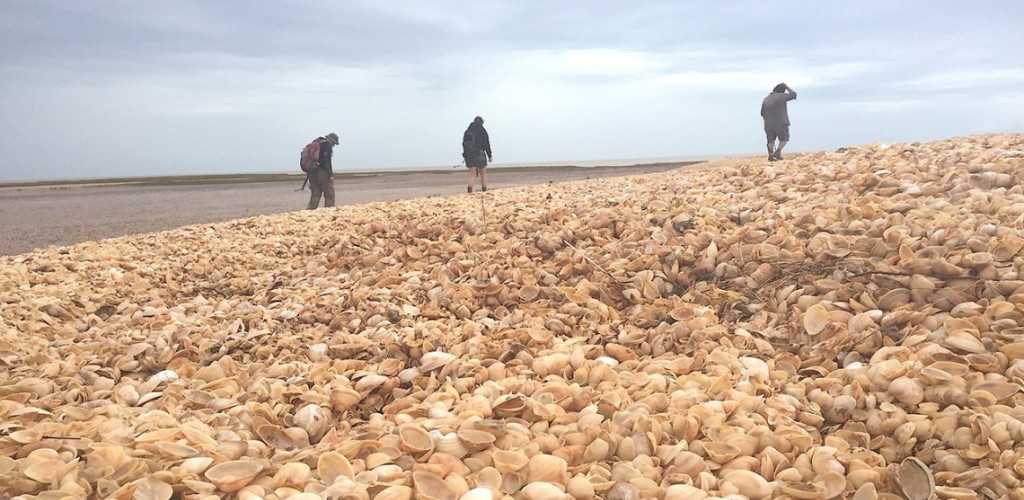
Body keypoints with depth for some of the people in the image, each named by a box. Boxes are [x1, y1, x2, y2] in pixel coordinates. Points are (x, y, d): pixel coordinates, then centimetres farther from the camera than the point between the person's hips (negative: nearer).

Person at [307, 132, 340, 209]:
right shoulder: (327, 144, -6)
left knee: (315, 195, 10)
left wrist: (309, 174, 19)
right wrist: (331, 175, -17)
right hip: (322, 173, -8)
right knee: (329, 194, -1)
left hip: (312, 173, 8)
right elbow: (326, 161, -17)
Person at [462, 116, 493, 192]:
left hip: (469, 155, 3)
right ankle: (484, 190, 13)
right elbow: (487, 144, -4)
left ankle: (469, 188, -18)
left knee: (472, 174, 4)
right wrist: (490, 156, 1)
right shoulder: (482, 130, -3)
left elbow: (464, 144, 8)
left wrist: (466, 155, 12)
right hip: (480, 154, -3)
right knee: (483, 173, 10)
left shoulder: (467, 132, 8)